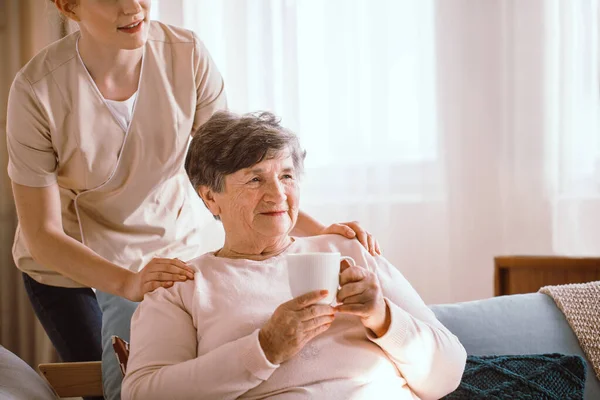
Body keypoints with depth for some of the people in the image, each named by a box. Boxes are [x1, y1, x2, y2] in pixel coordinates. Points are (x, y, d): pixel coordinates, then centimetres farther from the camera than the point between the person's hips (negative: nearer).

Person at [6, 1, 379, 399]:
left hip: (168, 250, 2)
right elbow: (42, 235, -23)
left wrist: (319, 230, -30)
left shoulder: (188, 55, -20)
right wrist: (129, 283, -39)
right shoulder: (37, 89, -26)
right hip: (66, 262, -2)